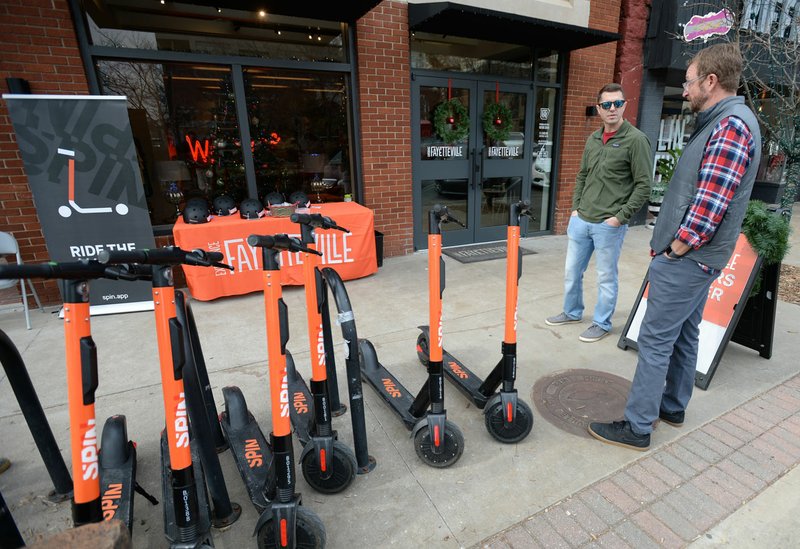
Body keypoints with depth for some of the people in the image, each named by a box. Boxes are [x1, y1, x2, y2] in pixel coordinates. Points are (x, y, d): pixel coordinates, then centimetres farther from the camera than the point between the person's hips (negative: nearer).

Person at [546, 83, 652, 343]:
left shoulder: (636, 139, -8)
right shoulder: (593, 139, 11)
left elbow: (644, 184, -10)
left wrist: (620, 217, -14)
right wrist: (575, 207, 9)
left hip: (609, 225, -6)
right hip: (580, 220, 6)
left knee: (606, 277, 7)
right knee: (571, 271, 15)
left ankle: (602, 323, 23)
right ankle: (572, 312, 34)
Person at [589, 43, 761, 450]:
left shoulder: (730, 126, -17)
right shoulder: (722, 123, 16)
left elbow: (708, 209, -25)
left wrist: (673, 251, -14)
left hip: (686, 260, -10)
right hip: (695, 258, 10)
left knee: (656, 341, -4)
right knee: (683, 335, 18)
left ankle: (637, 427, 7)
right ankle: (673, 407, 34)